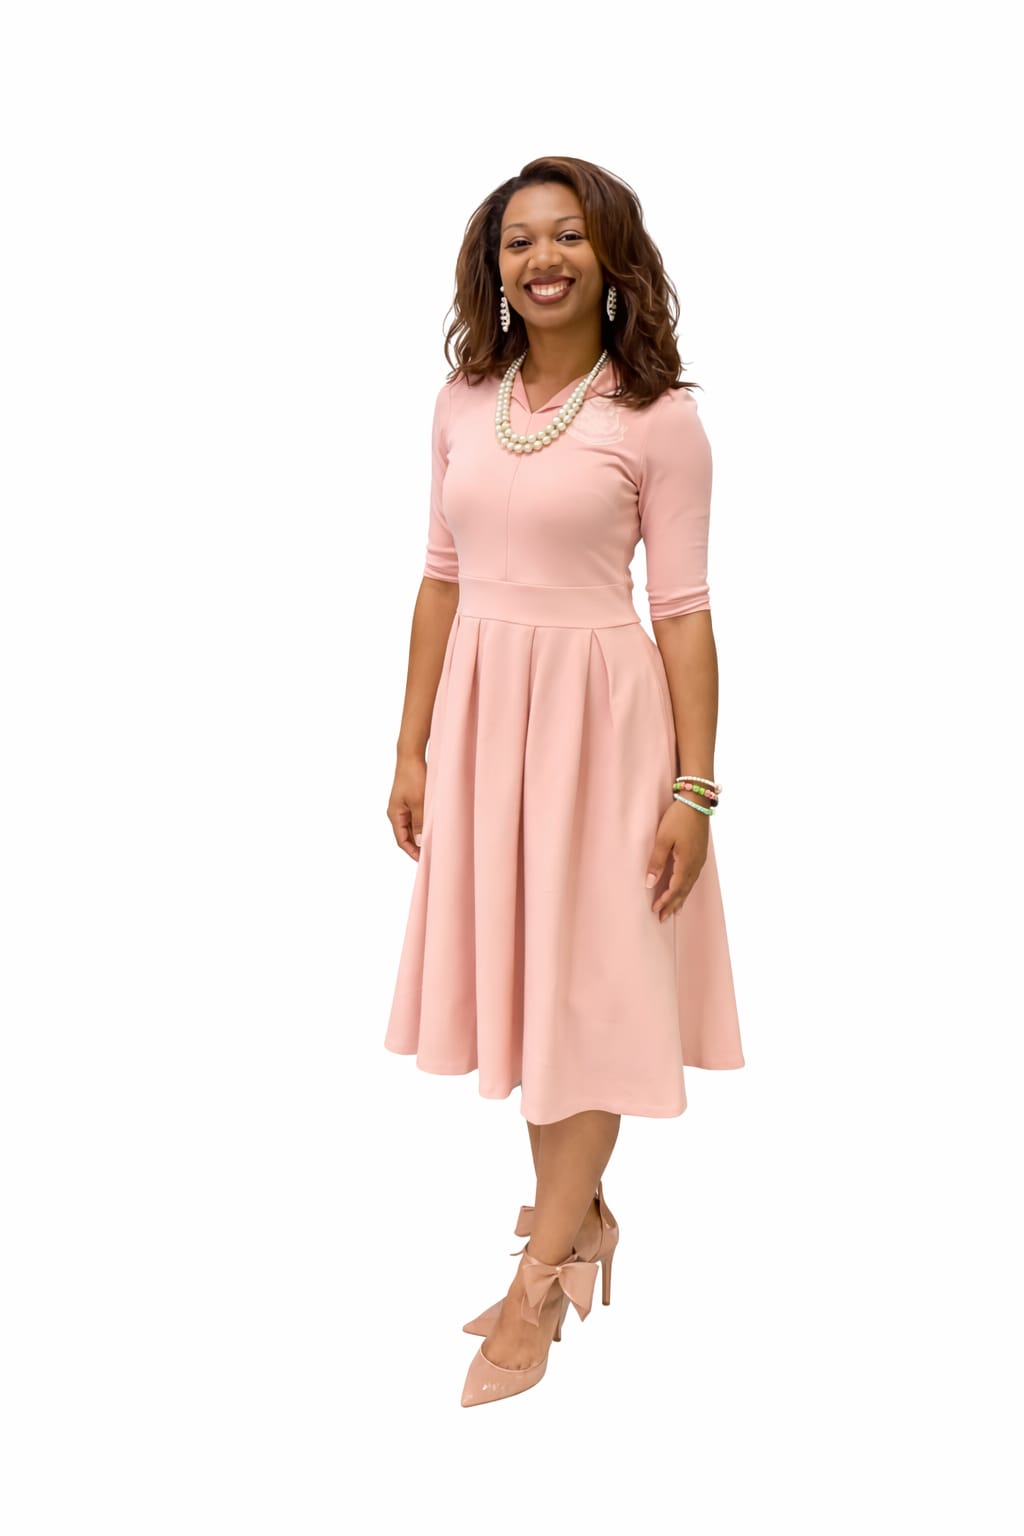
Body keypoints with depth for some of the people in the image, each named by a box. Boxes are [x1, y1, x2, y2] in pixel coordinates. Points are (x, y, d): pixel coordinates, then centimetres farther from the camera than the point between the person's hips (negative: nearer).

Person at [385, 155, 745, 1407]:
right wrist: (412, 747, 7)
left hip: (597, 710, -5)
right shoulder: (464, 400, 6)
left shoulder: (657, 418, -7)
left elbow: (684, 611, -8)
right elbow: (441, 579, 8)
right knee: (511, 967, 12)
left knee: (584, 982, 3)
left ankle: (537, 1280, 13)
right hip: (478, 705, 5)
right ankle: (578, 1216, 33)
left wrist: (695, 788, -11)